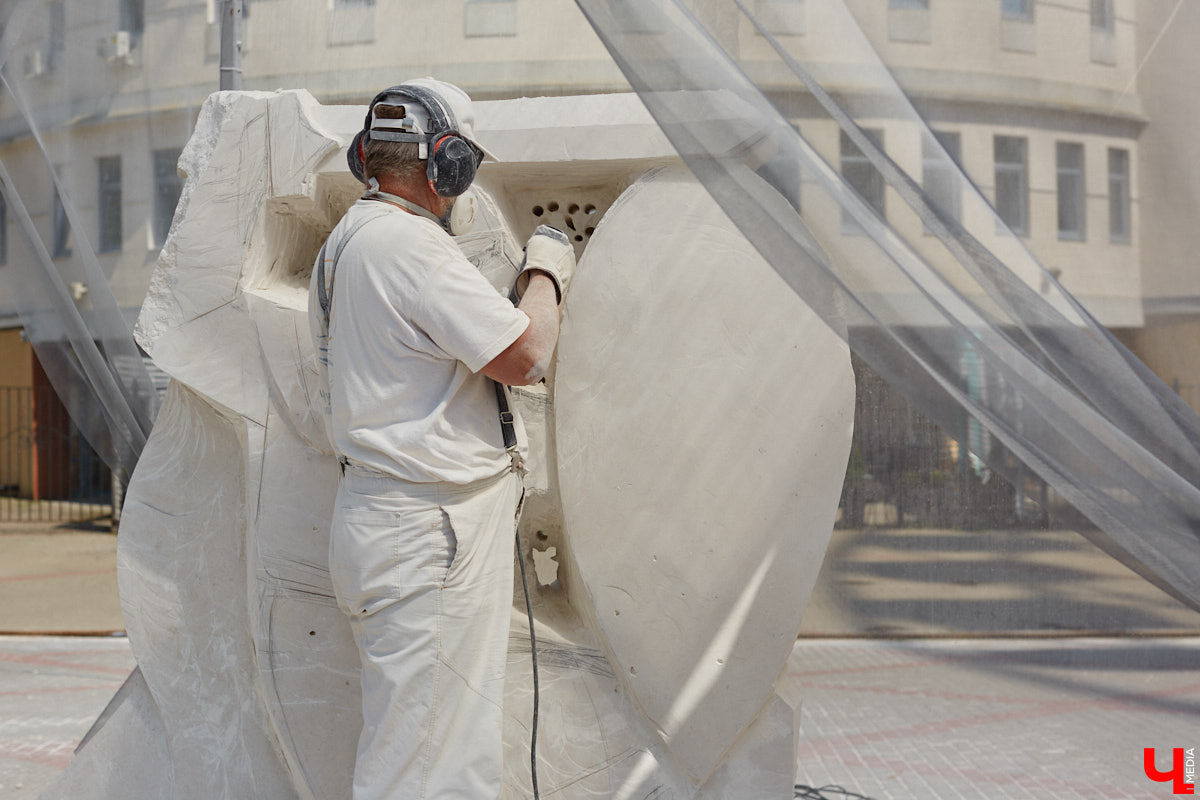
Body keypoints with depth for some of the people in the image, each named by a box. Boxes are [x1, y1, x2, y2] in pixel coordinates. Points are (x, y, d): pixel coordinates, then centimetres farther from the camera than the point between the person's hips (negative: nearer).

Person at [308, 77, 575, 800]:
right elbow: (526, 356, -17)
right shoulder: (409, 243, -15)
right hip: (430, 530, -10)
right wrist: (546, 271, 2)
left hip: (381, 516, 10)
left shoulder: (344, 243, 17)